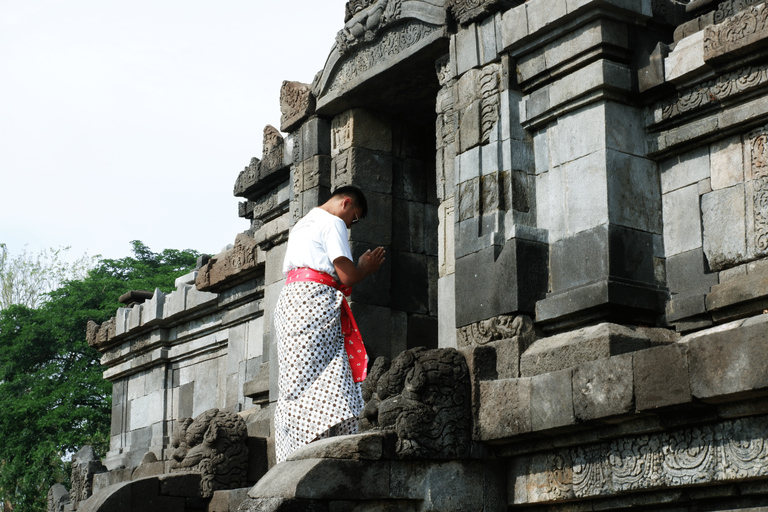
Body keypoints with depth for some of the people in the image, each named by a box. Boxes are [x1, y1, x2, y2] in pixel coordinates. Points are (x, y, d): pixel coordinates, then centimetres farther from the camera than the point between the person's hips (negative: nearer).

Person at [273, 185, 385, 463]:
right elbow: (347, 276, -8)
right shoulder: (333, 223, 1)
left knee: (296, 382, 1)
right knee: (324, 381, -16)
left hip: (288, 300, 9)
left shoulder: (301, 224, 30)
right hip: (316, 299, -9)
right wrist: (366, 267, 13)